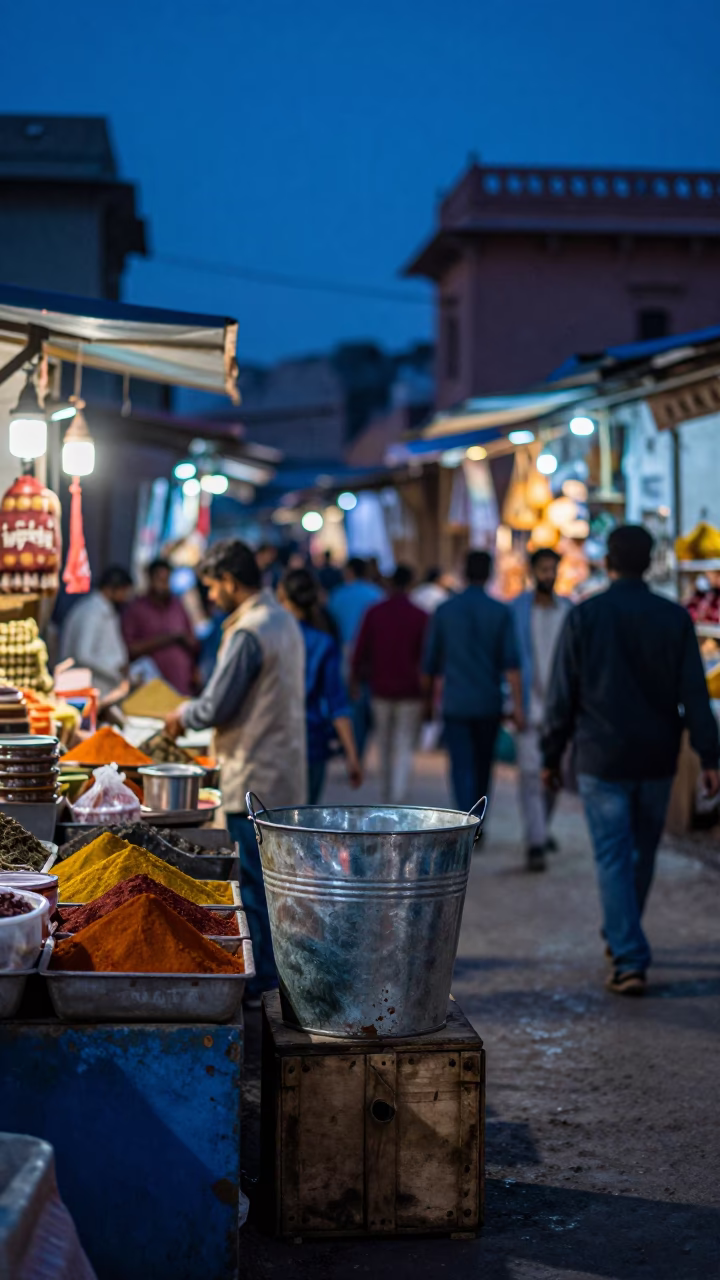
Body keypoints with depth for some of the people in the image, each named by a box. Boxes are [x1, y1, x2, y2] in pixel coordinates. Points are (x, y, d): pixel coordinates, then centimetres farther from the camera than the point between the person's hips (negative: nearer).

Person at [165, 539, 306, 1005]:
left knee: (251, 884, -3)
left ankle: (251, 983, 3)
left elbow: (216, 708, -18)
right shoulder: (285, 622, 13)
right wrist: (195, 713, 18)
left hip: (255, 778, -10)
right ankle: (268, 975, 21)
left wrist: (183, 716, 2)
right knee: (271, 879, 15)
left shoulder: (248, 631, -18)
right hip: (285, 773, 10)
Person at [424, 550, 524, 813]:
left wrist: (428, 699, 18)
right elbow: (511, 663, -9)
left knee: (462, 768, -4)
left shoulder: (445, 610, -1)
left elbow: (431, 662, 5)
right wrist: (517, 705, -8)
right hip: (489, 703, 1)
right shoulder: (501, 612, -3)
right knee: (483, 767, 17)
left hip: (455, 703, -1)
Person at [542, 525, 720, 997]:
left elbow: (562, 696, -3)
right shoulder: (675, 618, -2)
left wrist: (552, 756, 6)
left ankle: (630, 961, -9)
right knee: (643, 852, 19)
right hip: (657, 760, 2)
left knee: (614, 858, -1)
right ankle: (621, 938, 35)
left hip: (602, 758, -2)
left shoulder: (583, 616, -6)